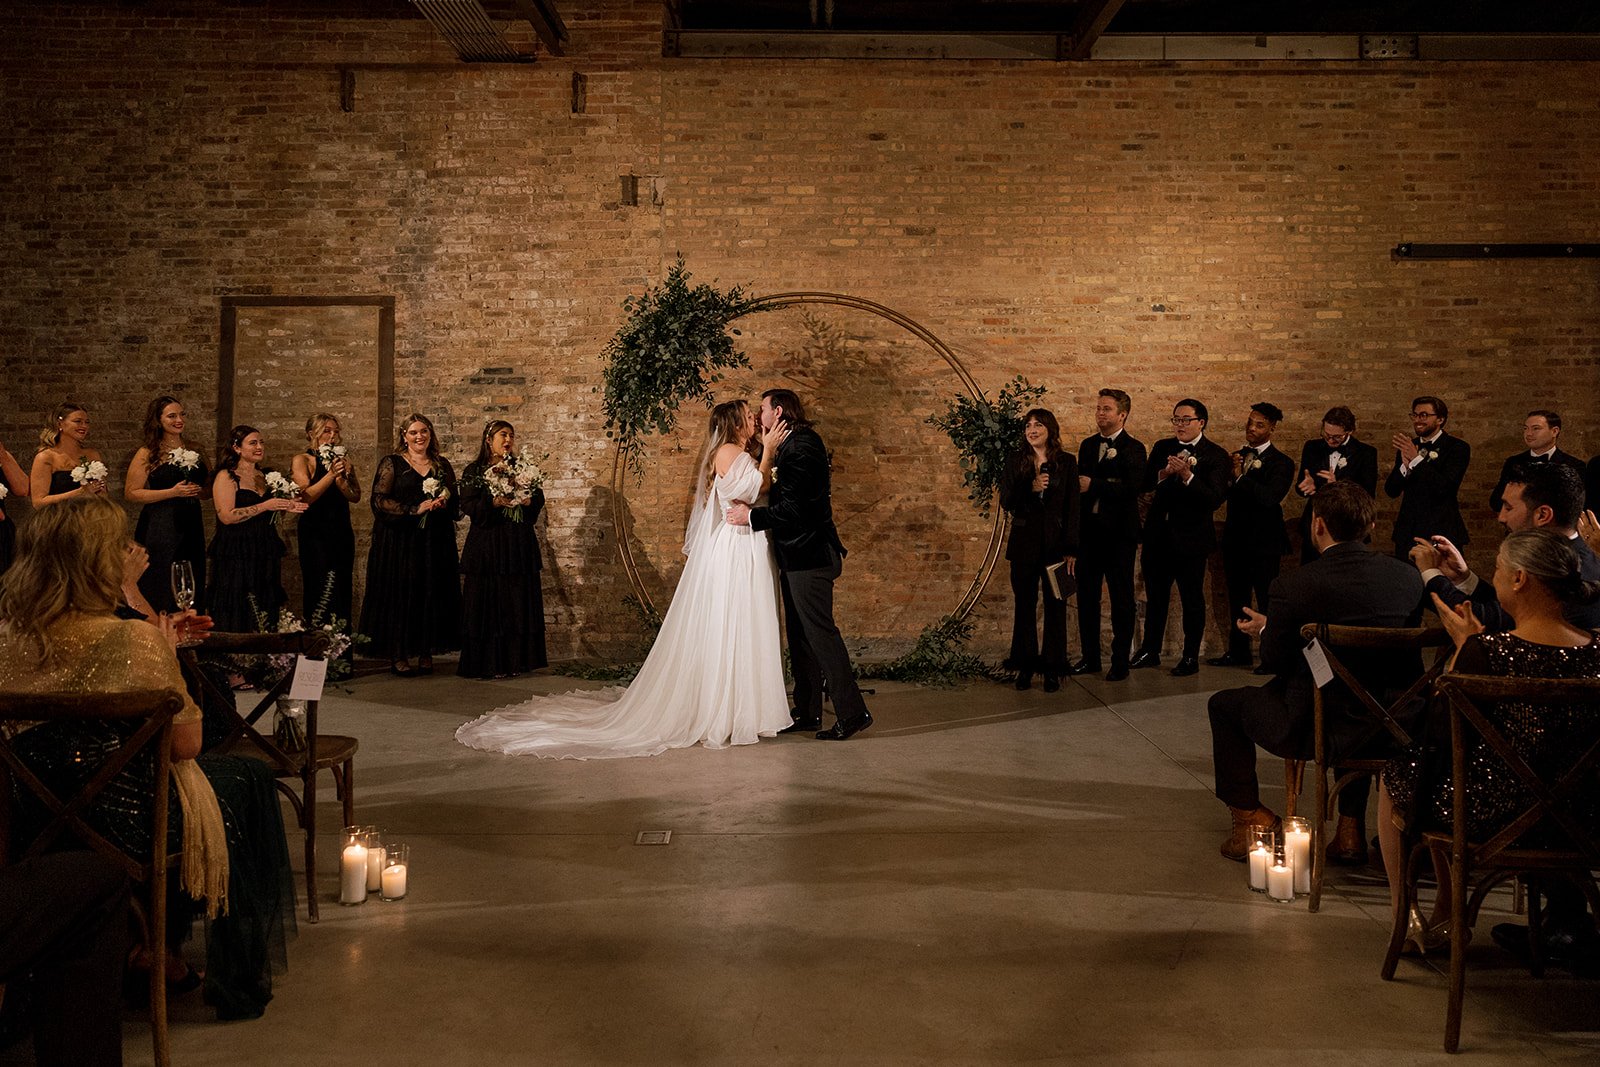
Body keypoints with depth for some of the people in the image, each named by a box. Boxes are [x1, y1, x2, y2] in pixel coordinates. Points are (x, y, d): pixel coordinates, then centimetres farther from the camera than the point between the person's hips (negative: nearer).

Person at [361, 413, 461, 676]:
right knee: (401, 594, -5)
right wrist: (415, 510, -16)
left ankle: (427, 653, 7)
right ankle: (398, 655, 0)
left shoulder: (442, 465, 14)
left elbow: (457, 502, 17)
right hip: (400, 542, -3)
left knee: (433, 594, 1)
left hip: (435, 543, 4)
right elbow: (380, 501, -8)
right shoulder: (391, 463, 2)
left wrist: (444, 503, -6)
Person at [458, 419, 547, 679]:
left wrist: (528, 501, -11)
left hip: (520, 544, 3)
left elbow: (539, 497, 10)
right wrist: (494, 503, -19)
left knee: (519, 603, 2)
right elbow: (467, 505, -5)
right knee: (489, 604, -4)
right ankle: (489, 663, -1)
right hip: (488, 543, -3)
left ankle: (516, 660, 7)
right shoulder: (474, 471, 4)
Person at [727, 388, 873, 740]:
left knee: (820, 632, -8)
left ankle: (852, 712, -3)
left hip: (808, 556, -11)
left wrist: (752, 516, -15)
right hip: (799, 556, 11)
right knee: (799, 635, 14)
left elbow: (794, 507, -22)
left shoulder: (802, 447, -16)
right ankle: (808, 712, 21)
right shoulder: (794, 445, 16)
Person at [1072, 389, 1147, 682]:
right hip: (1088, 530, 6)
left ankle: (1121, 661, 12)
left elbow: (1132, 488, -18)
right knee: (1086, 596, 10)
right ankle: (1089, 657, 21)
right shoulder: (1087, 445, 12)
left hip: (1119, 533, -6)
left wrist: (1093, 485, -18)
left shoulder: (1133, 448, -7)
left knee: (1121, 599, 3)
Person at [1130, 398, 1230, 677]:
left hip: (1190, 538, -5)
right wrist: (1164, 473, -20)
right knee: (1155, 596, 15)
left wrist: (1187, 476, -30)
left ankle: (1191, 657, 19)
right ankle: (1150, 651, 29)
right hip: (1158, 535, 5)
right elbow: (1145, 484, -1)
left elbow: (1214, 499, -19)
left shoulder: (1216, 455, -9)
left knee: (1192, 599, 6)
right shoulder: (1162, 448, 7)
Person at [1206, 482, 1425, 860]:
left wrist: (1265, 629, 15)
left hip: (1311, 731, -5)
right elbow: (1405, 656, 10)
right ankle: (1352, 824, 38)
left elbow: (1275, 662, -7)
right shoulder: (1408, 577, -3)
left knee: (1224, 705, 20)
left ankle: (1248, 819, 24)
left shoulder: (1292, 586, -17)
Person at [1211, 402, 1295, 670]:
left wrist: (1240, 478, -18)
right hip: (1235, 538, 6)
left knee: (1267, 602, -1)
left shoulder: (1281, 463, -8)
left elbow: (1270, 497, -23)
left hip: (1264, 541, -6)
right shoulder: (1236, 456, 10)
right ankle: (1238, 652, 25)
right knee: (1237, 600, 15)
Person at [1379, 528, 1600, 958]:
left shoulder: (1485, 651, -24)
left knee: (1396, 775, 25)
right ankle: (1444, 916, 44)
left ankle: (1403, 918, 37)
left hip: (1493, 817, -6)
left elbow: (1440, 732, -13)